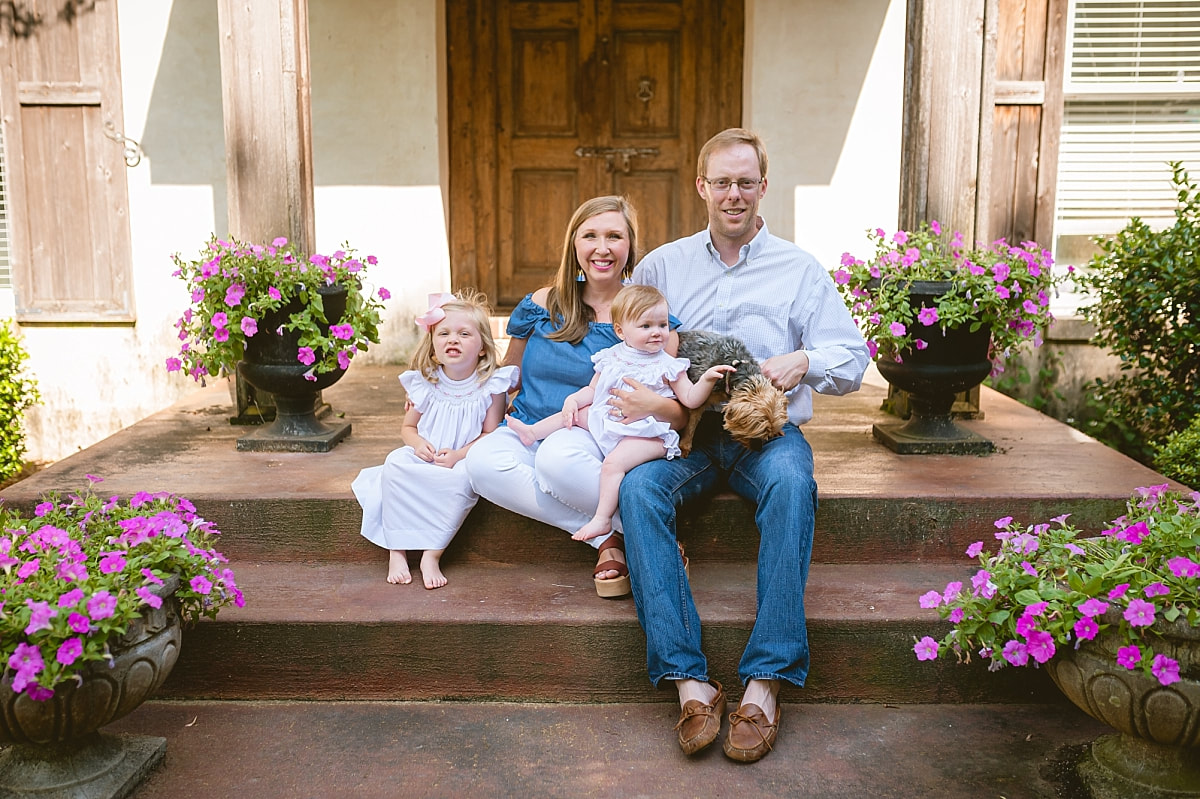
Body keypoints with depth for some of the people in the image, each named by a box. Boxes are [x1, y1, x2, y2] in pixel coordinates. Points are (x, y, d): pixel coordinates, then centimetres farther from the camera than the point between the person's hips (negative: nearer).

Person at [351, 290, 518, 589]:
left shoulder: (490, 385, -7)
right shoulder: (425, 383, 1)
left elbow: (491, 434, -8)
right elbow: (408, 427, 11)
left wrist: (458, 455, -23)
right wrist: (418, 443, -12)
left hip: (465, 460, -3)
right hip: (424, 457, 3)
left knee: (461, 477, -36)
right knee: (395, 462, -26)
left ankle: (432, 555, -25)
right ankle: (397, 552, -21)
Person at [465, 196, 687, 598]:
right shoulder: (541, 305, 7)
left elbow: (682, 413, -5)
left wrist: (656, 407, -27)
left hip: (597, 440, -3)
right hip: (527, 431, 4)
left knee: (558, 455, -39)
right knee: (482, 460, -31)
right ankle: (607, 536, -24)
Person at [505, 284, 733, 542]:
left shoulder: (667, 366, -1)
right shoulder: (610, 359, 10)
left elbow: (690, 399, -6)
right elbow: (592, 389, 20)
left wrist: (707, 379, -22)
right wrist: (573, 399, 2)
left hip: (647, 433, -6)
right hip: (607, 420, 6)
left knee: (614, 462, -27)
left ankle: (602, 519, -23)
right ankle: (533, 432, 20)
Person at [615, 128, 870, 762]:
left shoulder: (799, 270, 12)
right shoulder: (662, 265, 17)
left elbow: (853, 360, 7)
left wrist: (803, 362, -14)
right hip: (681, 425, 1)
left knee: (791, 482, -36)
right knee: (637, 485, -32)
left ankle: (765, 682, -34)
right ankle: (689, 681, -33)